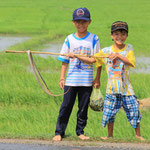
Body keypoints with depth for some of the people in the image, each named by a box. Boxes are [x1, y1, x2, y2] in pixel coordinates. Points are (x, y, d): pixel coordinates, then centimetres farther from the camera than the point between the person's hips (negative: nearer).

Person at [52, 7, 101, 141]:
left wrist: (97, 78, -2)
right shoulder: (69, 39, 4)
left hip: (86, 81, -1)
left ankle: (80, 131, 18)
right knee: (66, 106, 0)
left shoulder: (94, 39, 0)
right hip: (71, 80, 1)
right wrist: (62, 78, 1)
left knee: (83, 107, 6)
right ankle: (59, 132, 5)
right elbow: (64, 61, 7)